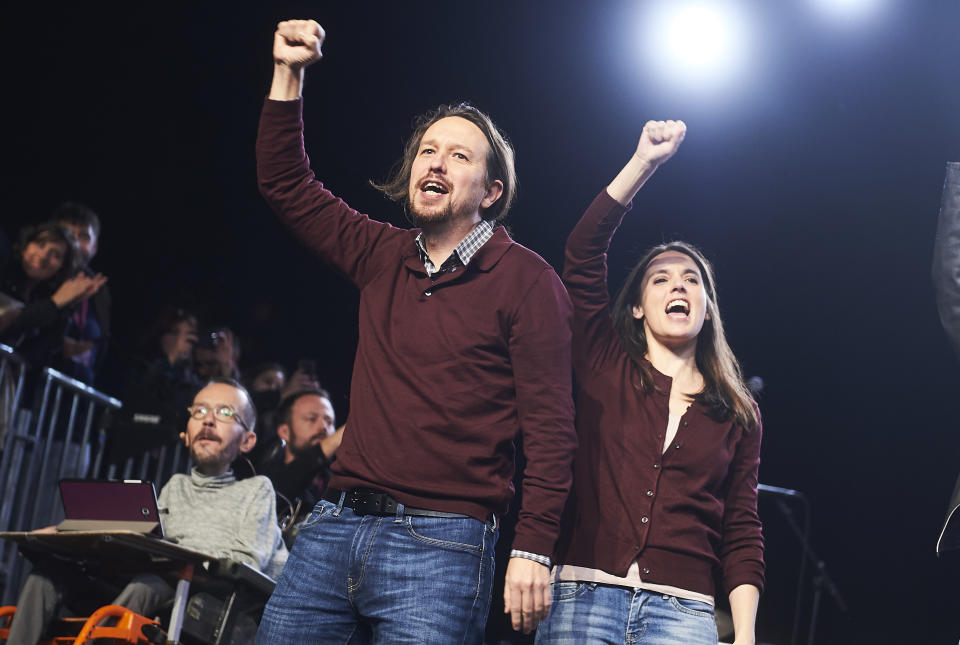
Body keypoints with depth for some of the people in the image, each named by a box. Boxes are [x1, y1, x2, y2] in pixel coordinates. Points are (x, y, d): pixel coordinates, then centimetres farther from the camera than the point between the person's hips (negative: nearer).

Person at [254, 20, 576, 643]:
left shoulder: (526, 280, -3)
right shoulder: (384, 258, 14)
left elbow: (550, 426, -8)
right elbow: (287, 183, 20)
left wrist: (534, 549, -15)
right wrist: (289, 75, 10)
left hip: (439, 544, -5)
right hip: (335, 526, 6)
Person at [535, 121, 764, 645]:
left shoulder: (737, 416, 13)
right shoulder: (606, 367, 11)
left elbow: (742, 534, 10)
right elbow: (582, 255, 0)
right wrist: (644, 162, -4)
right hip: (583, 595, 0)